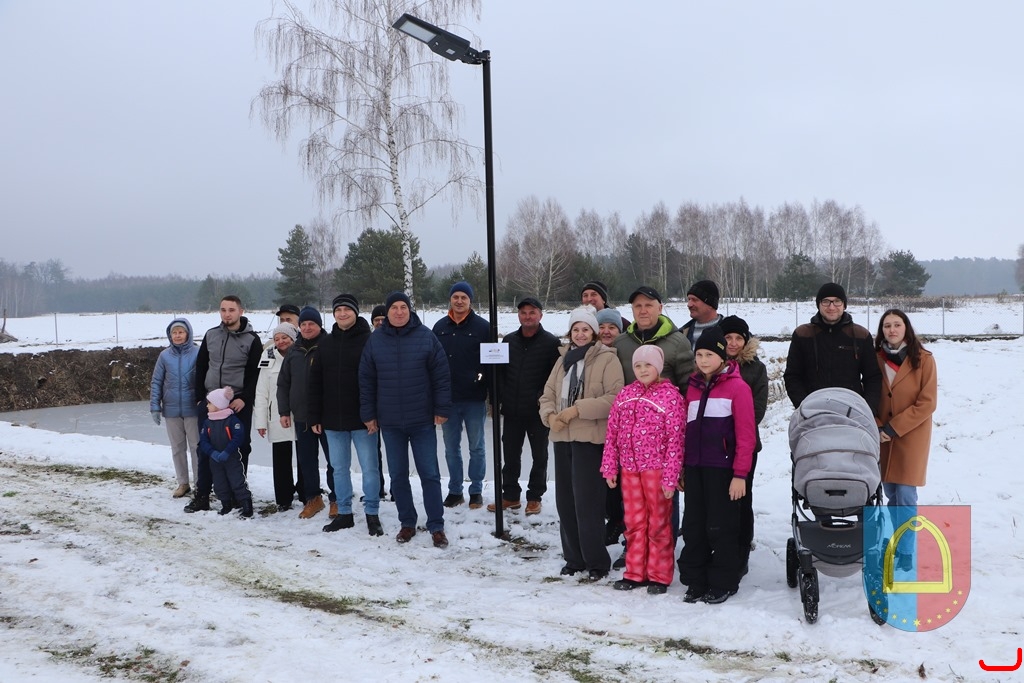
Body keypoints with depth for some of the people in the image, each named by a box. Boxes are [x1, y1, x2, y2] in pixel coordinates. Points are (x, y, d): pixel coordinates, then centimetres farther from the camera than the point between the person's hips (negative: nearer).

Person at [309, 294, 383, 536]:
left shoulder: (369, 341, -5)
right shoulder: (325, 344, 9)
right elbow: (315, 383, 10)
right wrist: (315, 417, 5)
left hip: (362, 419, -5)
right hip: (333, 420, 5)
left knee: (369, 468, 2)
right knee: (339, 468, 11)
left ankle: (372, 514, 12)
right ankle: (344, 513, 21)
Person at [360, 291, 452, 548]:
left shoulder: (425, 337, -4)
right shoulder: (375, 340, 1)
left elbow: (441, 376, -4)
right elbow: (366, 380, 5)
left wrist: (441, 409, -6)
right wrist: (368, 414, 3)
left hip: (422, 420, -2)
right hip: (390, 421, 2)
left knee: (430, 474, 1)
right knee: (398, 476, 10)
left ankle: (436, 527, 8)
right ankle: (407, 524, 22)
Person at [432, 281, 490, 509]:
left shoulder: (482, 327, -3)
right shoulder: (440, 327, 7)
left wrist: (488, 384, -11)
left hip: (474, 398, -3)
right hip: (447, 397, 3)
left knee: (476, 447, 6)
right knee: (451, 447, 10)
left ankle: (476, 491, 15)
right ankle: (455, 490, 20)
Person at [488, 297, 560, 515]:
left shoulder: (551, 343, -6)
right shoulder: (509, 341, 8)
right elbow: (499, 372, 11)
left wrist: (545, 397, -15)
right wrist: (498, 399, 3)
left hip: (539, 411, -4)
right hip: (512, 411, 4)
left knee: (539, 456, 8)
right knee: (510, 455, 12)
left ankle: (534, 497, 20)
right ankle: (510, 495, 24)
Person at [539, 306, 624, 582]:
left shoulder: (607, 359, -5)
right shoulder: (563, 359, 17)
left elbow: (615, 398, -15)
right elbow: (548, 394, 16)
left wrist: (578, 409, -18)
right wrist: (550, 415, -4)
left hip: (590, 439, -7)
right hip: (562, 438, 7)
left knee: (587, 503, -7)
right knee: (565, 501, 9)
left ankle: (596, 563, 6)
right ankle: (574, 558, 21)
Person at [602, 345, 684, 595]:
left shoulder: (670, 395, -7)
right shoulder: (625, 394, 8)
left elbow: (675, 439, -10)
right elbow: (612, 433, 9)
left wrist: (670, 476, -13)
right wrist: (609, 467, 6)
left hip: (656, 468, -5)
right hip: (629, 468, 5)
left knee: (658, 523, 6)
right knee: (634, 522, 13)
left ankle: (659, 576, 17)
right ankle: (635, 572, 23)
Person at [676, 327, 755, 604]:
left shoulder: (738, 387, -6)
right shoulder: (693, 387, 12)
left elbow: (745, 434, -9)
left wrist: (740, 474, -13)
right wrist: (680, 467, 13)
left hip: (722, 469, -6)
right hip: (694, 468, 6)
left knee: (721, 527, 2)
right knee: (693, 526, 9)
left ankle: (723, 583, 14)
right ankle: (696, 581, 20)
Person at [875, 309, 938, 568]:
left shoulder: (923, 359, -8)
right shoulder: (876, 359, 3)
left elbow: (927, 403, -11)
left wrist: (894, 427, -15)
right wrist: (877, 427, -8)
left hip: (912, 435, -4)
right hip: (883, 437, 4)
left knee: (905, 495, -8)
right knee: (890, 492, 10)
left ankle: (906, 554, 0)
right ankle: (895, 542, 26)